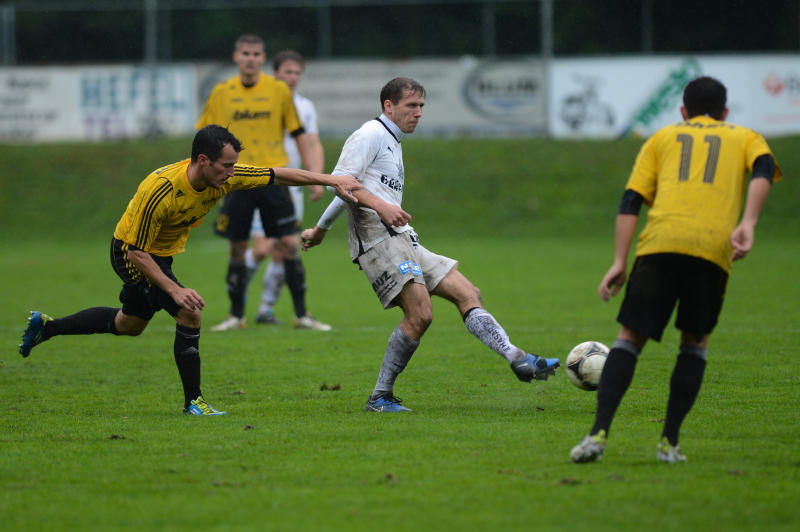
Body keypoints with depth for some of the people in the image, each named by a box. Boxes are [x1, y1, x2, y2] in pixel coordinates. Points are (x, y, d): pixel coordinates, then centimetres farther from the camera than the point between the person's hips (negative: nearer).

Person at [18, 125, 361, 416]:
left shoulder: (224, 178, -20)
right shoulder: (160, 191, -37)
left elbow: (278, 175, -9)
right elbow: (137, 252, -30)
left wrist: (331, 180, -13)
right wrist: (175, 290, -36)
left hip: (162, 253, 8)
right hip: (131, 252, -8)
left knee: (130, 325, 25)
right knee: (189, 314, -21)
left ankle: (46, 327, 41)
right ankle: (193, 401, -8)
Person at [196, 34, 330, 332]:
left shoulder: (278, 90, 3)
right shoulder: (221, 94, 4)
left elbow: (299, 134, 7)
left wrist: (314, 174, 1)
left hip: (273, 178, -1)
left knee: (290, 245, -6)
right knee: (237, 249, 3)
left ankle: (301, 315, 2)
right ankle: (236, 316, 14)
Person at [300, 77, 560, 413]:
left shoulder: (393, 142, 26)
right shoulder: (371, 136, -3)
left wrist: (321, 229, 39)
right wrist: (379, 205, -28)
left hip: (402, 241, 10)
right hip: (378, 238, -10)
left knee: (467, 294, -1)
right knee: (420, 314, -20)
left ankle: (518, 360, -9)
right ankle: (380, 398, -11)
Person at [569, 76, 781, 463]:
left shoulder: (663, 137, 27)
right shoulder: (745, 137, 26)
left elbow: (631, 201, 14)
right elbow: (763, 170, 1)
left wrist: (619, 262, 9)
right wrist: (747, 225, -10)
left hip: (659, 245, 0)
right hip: (713, 247, 0)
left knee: (630, 338, 5)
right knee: (695, 343, 17)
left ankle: (599, 434, -10)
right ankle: (670, 442, 8)